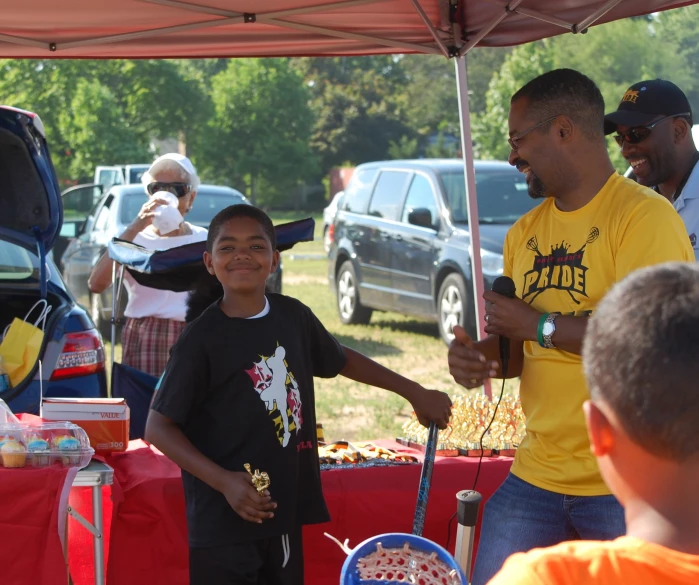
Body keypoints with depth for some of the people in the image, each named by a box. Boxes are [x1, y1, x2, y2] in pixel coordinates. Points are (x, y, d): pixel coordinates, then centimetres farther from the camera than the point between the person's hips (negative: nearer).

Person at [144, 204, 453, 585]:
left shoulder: (293, 317, 3)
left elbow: (341, 360, 23)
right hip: (223, 518, -6)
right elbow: (158, 428, -11)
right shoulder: (202, 339, -13)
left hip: (285, 508, 6)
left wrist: (414, 392, 23)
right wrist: (223, 481, -22)